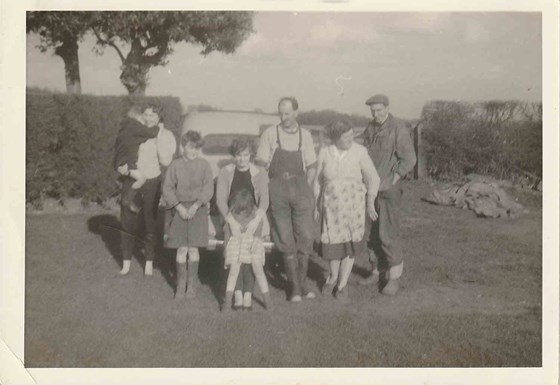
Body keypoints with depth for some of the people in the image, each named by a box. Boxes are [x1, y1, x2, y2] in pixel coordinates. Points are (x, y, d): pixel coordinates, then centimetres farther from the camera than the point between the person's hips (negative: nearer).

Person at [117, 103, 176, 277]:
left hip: (152, 184, -1)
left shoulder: (166, 135, -5)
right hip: (131, 182, 1)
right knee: (128, 223, 7)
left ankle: (149, 262, 23)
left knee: (150, 223, 8)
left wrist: (159, 137, -17)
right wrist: (121, 167, -14)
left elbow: (165, 161, -16)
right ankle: (126, 263, 19)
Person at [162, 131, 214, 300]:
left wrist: (195, 206, -13)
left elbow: (208, 189, -4)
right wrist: (179, 207, -10)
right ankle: (180, 285, 13)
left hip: (198, 209, 0)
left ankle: (192, 284, 14)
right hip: (179, 209, 0)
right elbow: (167, 189, -1)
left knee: (193, 248, 2)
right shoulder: (175, 165, -2)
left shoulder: (204, 165, -2)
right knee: (181, 249, 3)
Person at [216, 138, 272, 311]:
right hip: (233, 220, 0)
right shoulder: (225, 172, 2)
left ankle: (247, 296, -10)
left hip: (254, 220, 0)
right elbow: (220, 199, -4)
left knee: (252, 260, -11)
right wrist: (232, 222, -15)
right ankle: (238, 296, -12)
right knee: (235, 261, -11)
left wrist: (254, 223, -20)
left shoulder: (259, 174, 1)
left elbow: (264, 200, -8)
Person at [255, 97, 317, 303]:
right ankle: (294, 286, 6)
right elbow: (261, 164, 4)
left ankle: (301, 283, 10)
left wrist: (306, 190, 2)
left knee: (305, 237, -2)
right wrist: (266, 190, -4)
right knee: (286, 240, -1)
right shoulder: (270, 134, 4)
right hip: (278, 189, -2)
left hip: (301, 188, 2)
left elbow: (312, 167, 13)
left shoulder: (305, 135, 10)